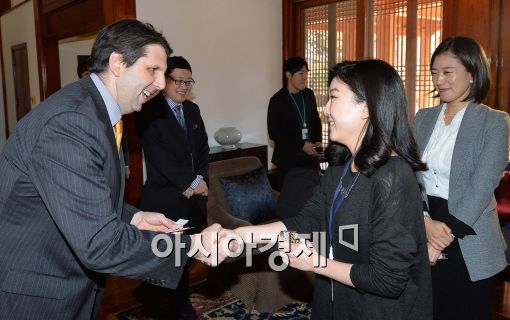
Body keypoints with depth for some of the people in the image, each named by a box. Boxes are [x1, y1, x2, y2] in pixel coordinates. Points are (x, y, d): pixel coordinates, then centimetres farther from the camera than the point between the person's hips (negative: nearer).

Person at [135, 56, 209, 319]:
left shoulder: (192, 110, 14)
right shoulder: (150, 112, -7)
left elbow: (203, 149, 10)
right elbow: (159, 156, -16)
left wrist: (200, 180, -5)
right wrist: (191, 182, -13)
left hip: (193, 197, 6)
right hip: (165, 198, -6)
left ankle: (151, 292, 32)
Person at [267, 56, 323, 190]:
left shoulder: (309, 94, 9)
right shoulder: (277, 100, -7)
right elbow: (273, 133, -10)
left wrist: (318, 141, 0)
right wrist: (301, 145, -14)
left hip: (310, 156, 5)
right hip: (288, 159, -4)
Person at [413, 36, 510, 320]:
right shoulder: (424, 118, 7)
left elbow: (481, 188, -15)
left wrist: (445, 235, -22)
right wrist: (426, 222, -18)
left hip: (469, 248, -3)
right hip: (422, 238, 4)